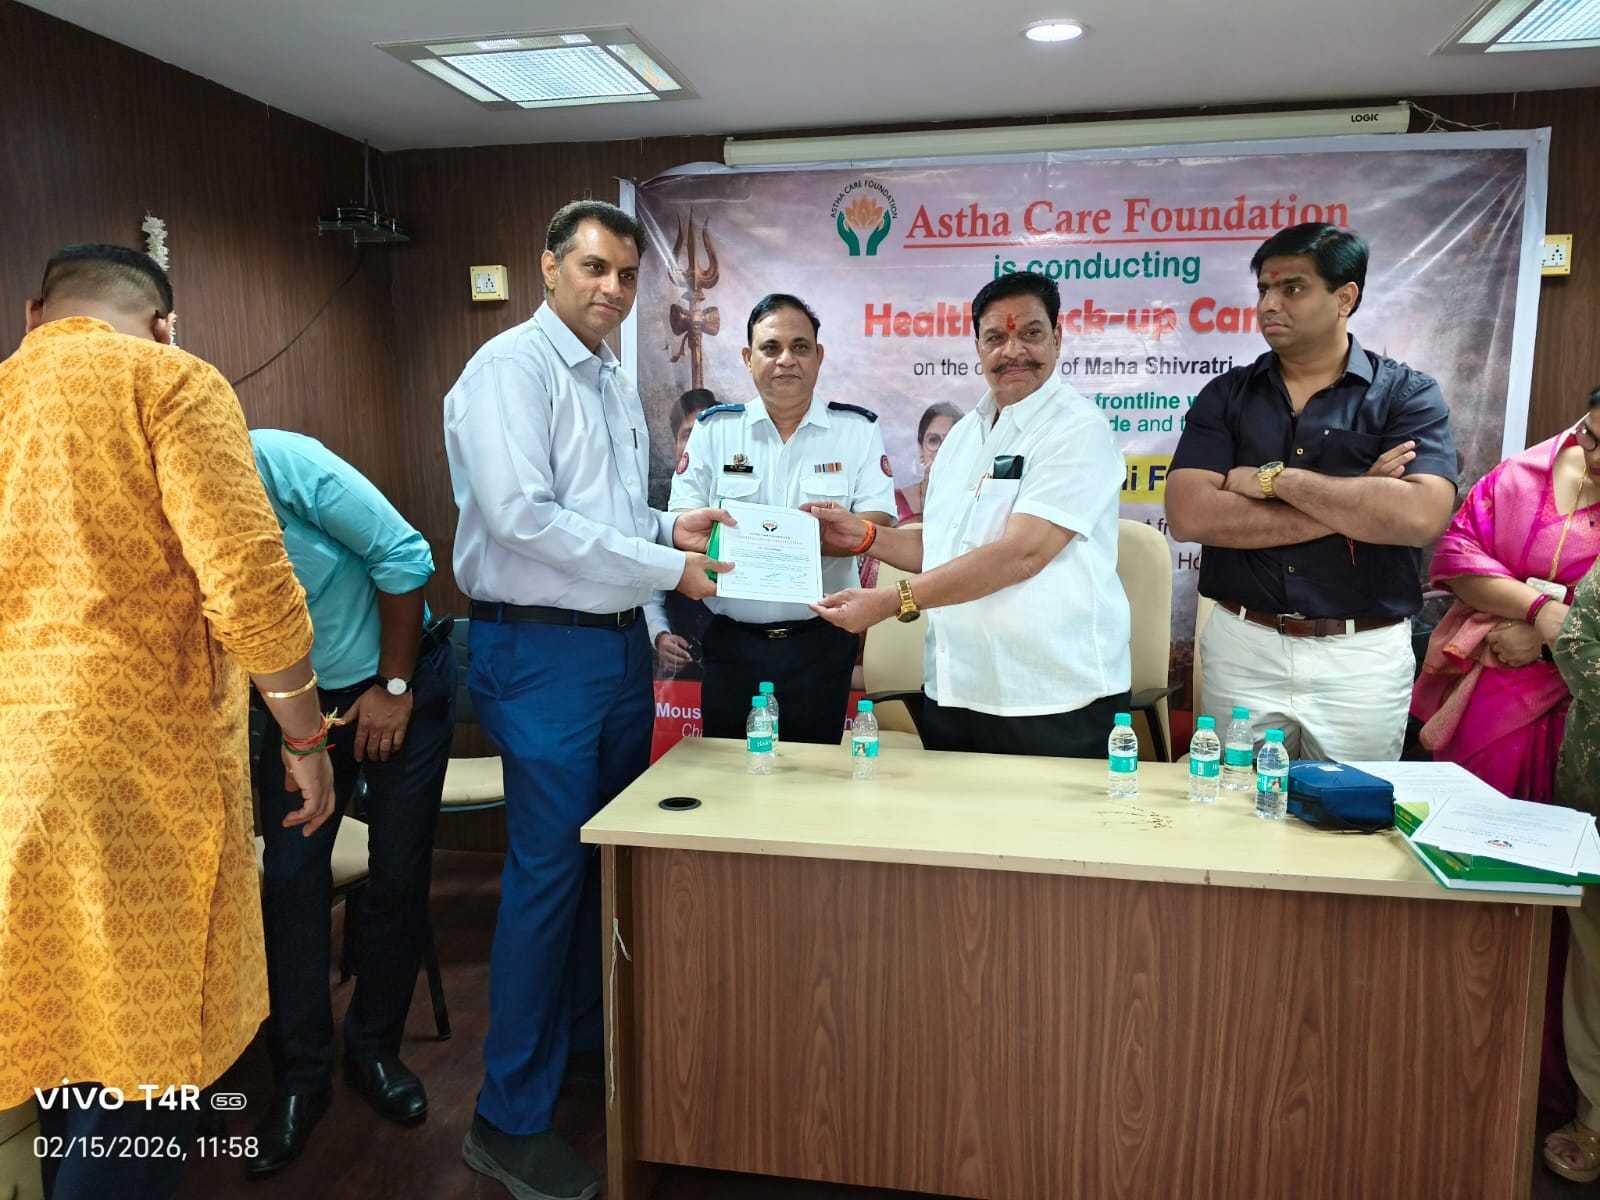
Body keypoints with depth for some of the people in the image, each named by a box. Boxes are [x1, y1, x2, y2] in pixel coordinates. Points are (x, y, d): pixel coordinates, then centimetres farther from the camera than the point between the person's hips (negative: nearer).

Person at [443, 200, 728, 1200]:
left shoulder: (617, 384, 17)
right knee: (549, 873, -4)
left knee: (611, 857, 16)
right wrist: (666, 566, -17)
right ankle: (512, 1119, 12)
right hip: (543, 649, -8)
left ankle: (589, 1042, 37)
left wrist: (668, 525, 4)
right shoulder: (512, 368, -10)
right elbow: (524, 516, -21)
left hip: (622, 643, 9)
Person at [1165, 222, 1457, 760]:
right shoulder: (1226, 395, 3)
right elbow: (1188, 515, -12)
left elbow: (1419, 516, -19)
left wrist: (1277, 479, -15)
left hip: (1364, 656, -1)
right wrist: (1351, 505, -14)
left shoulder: (1406, 394, -2)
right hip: (1243, 646, 2)